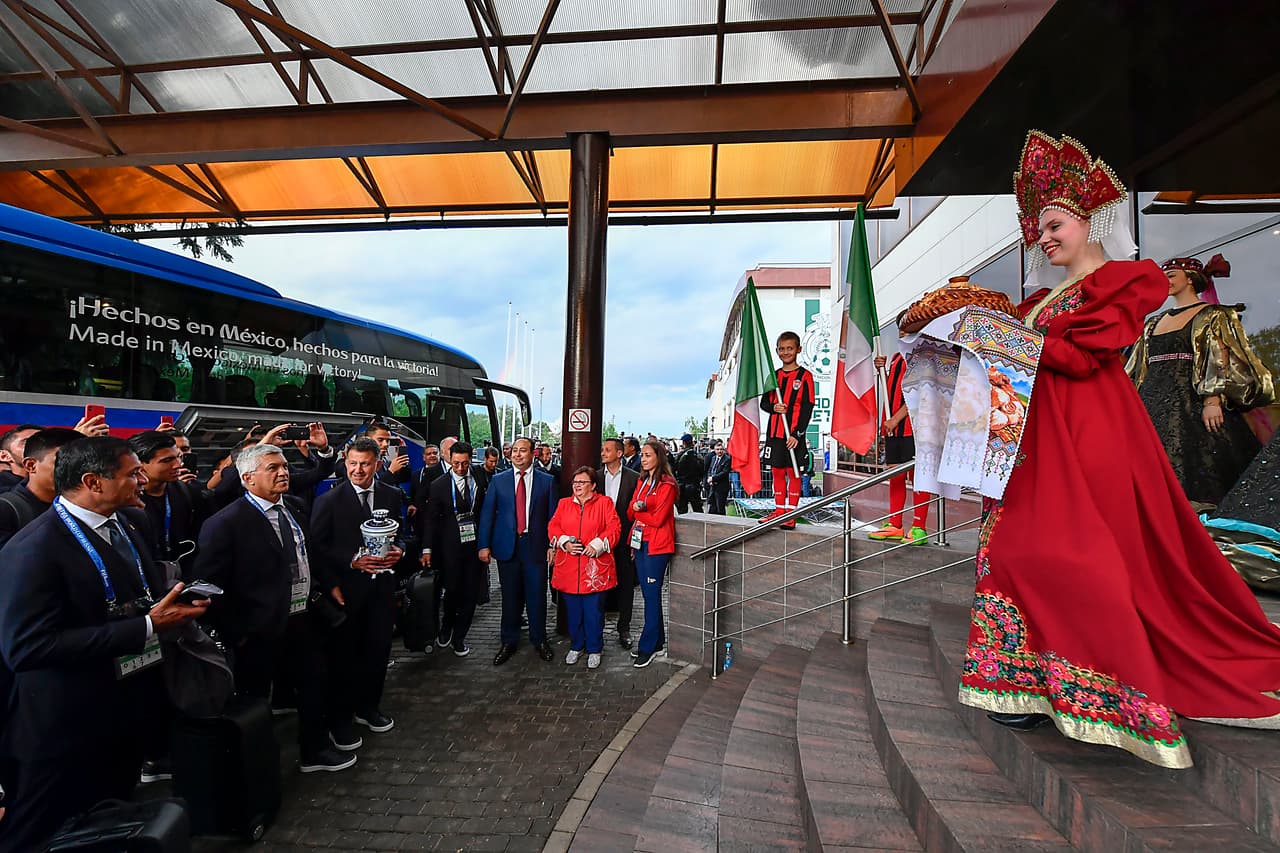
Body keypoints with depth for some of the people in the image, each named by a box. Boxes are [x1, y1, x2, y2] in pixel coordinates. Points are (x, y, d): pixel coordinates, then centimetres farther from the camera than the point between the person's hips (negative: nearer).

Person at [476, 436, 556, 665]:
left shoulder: (546, 481, 1)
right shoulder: (498, 481, 4)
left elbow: (552, 515, 1)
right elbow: (487, 514, 3)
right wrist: (483, 545, -3)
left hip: (535, 546, -1)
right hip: (507, 546, 1)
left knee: (537, 595, 6)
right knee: (510, 596, 11)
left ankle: (539, 640, 25)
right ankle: (509, 642, 27)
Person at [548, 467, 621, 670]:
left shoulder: (605, 503, 2)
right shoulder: (563, 504, 13)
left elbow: (614, 528, -5)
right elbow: (553, 527, 7)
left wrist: (597, 545, -17)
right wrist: (565, 543, -10)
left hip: (595, 566, -3)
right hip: (568, 568, 3)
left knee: (594, 611, 3)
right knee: (573, 610, 12)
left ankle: (594, 650, 20)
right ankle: (576, 646, 30)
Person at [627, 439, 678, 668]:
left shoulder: (667, 485, -12)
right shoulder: (641, 482, 12)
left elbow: (657, 519, -17)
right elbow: (630, 513, 11)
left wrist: (638, 511, -4)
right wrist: (636, 508, -10)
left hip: (657, 546, -7)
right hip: (640, 543, 8)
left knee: (651, 594, -1)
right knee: (649, 594, 13)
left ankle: (647, 647, 10)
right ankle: (658, 641, 25)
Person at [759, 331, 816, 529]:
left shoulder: (805, 376, -3)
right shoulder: (774, 376, 13)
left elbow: (807, 408, -7)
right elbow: (764, 402, 16)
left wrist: (797, 433, -15)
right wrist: (773, 407, -8)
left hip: (794, 434, -5)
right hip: (775, 432, 5)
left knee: (793, 472, -2)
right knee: (777, 471, 10)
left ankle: (791, 514, 3)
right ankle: (779, 511, 19)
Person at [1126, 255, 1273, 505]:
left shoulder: (1212, 316, 5)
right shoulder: (1154, 323, 21)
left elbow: (1222, 361, -7)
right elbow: (1138, 368, 20)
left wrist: (1213, 399, -19)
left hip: (1192, 403, -5)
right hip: (1154, 406, 5)